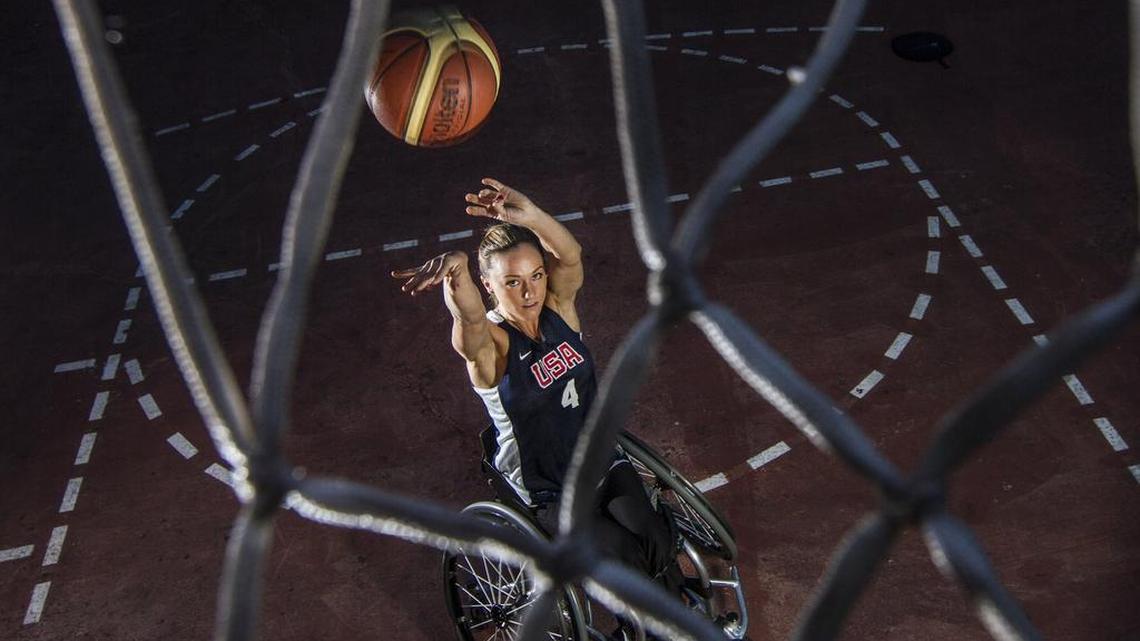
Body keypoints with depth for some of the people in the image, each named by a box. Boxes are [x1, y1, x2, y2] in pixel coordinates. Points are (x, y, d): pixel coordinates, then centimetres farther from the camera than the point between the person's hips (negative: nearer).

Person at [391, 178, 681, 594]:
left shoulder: (559, 308, -7)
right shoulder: (488, 344, -19)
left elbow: (571, 256, -29)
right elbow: (469, 319, -45)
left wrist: (527, 214, -49)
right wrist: (455, 269, -68)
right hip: (547, 495, -4)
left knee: (654, 539, -19)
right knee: (626, 554, -20)